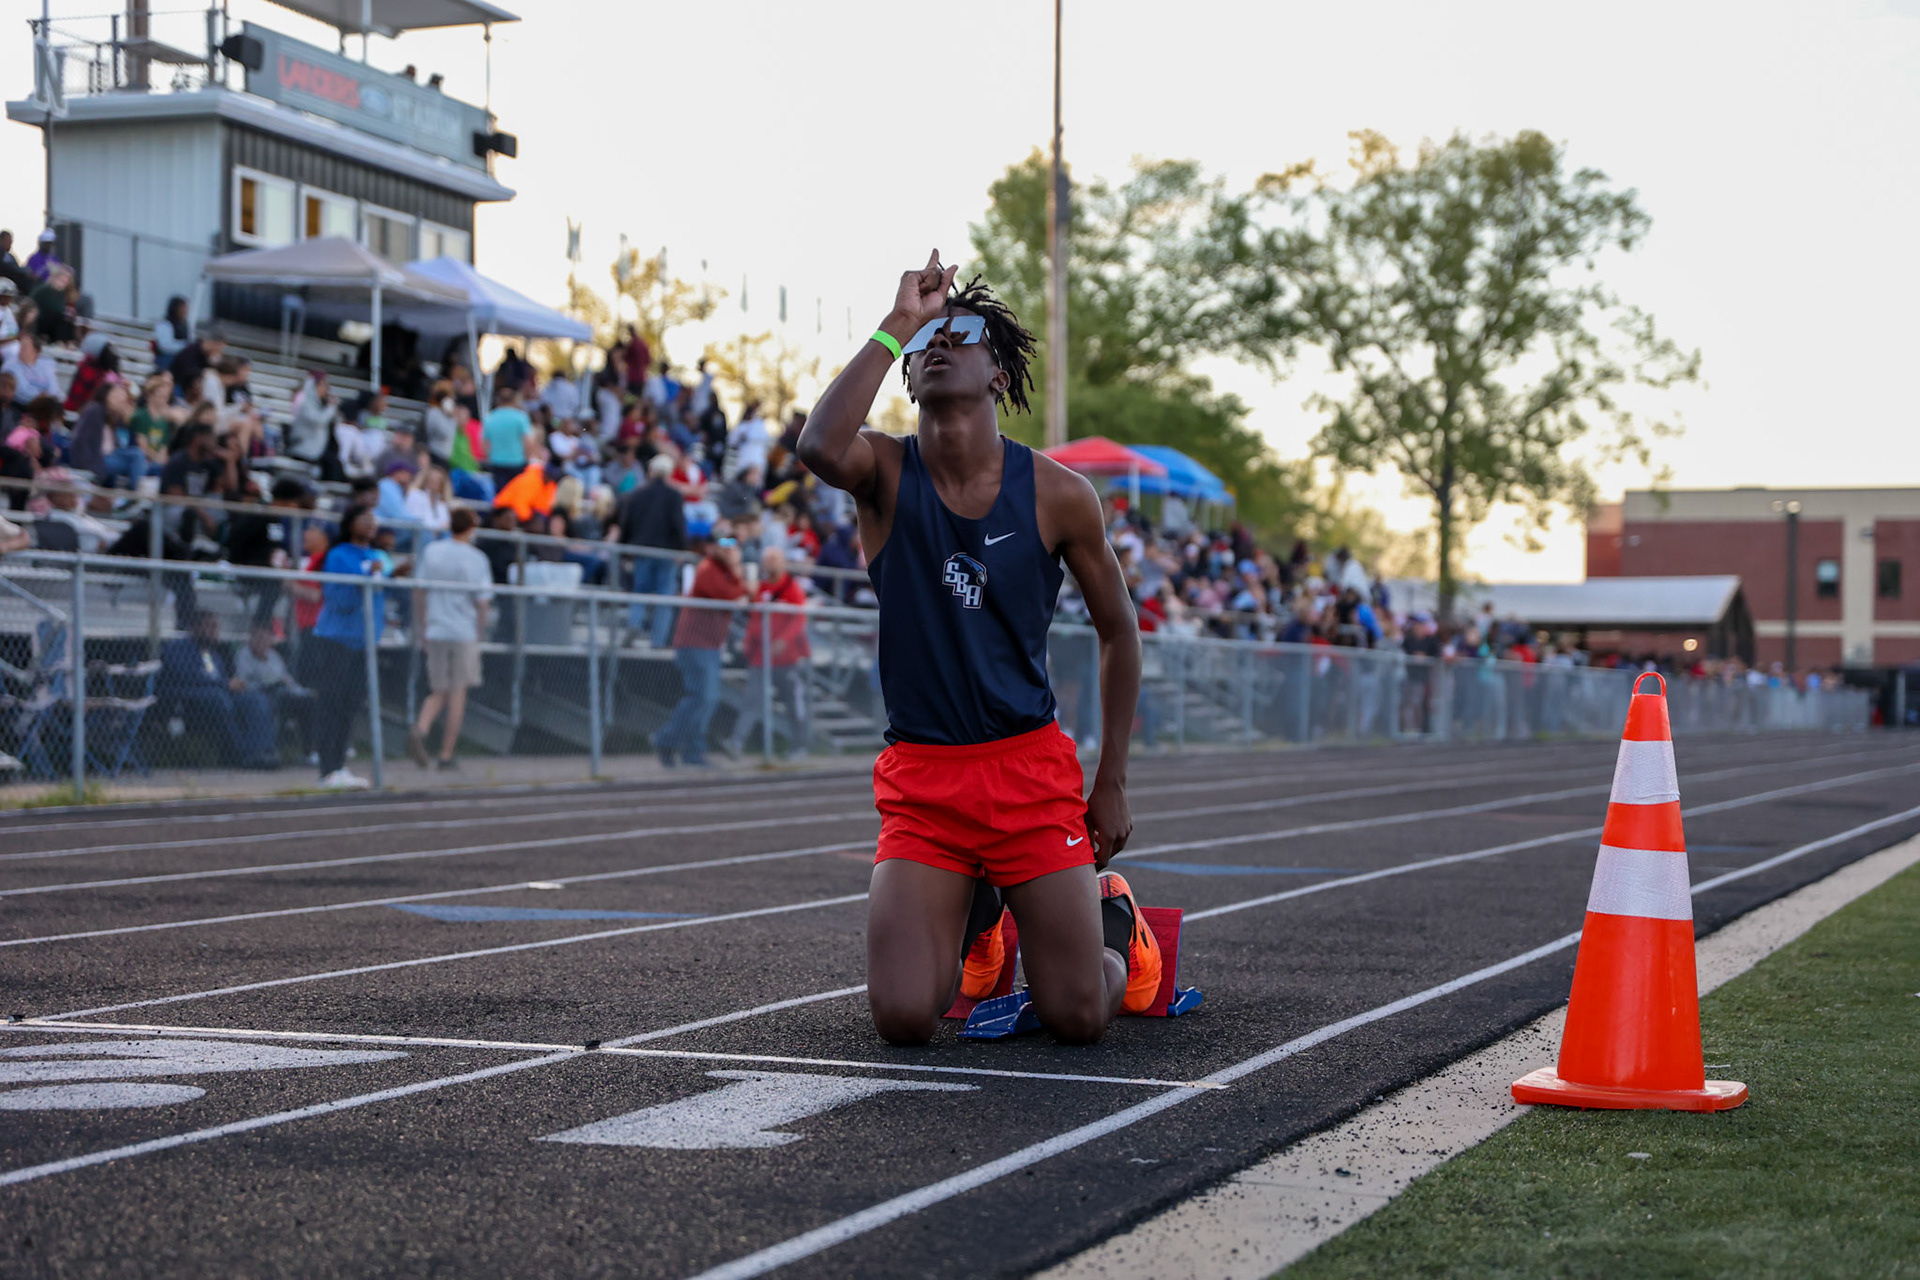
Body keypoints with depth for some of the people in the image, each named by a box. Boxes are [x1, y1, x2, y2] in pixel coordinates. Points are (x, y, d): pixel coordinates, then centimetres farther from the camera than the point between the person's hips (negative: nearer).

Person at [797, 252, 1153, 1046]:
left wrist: (1112, 781, 7)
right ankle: (971, 922, 25)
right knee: (902, 1020, -10)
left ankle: (1111, 917, 32)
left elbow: (1118, 631, 9)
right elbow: (821, 449, -30)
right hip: (919, 778, 0)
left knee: (1077, 1018, -4)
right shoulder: (884, 471, -4)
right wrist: (898, 322, -23)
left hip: (1031, 767, 0)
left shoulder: (1057, 494, -3)